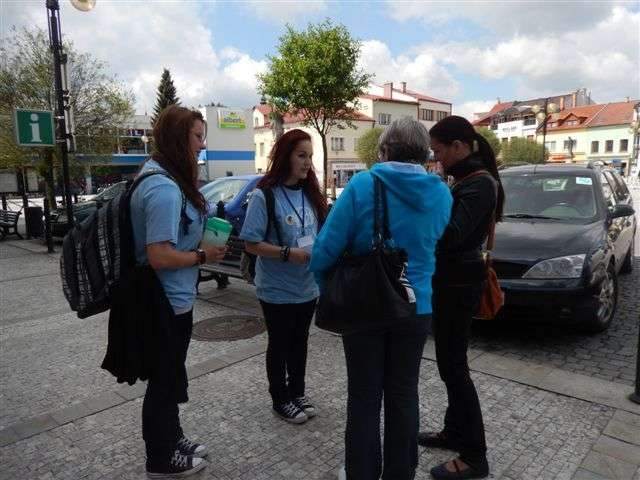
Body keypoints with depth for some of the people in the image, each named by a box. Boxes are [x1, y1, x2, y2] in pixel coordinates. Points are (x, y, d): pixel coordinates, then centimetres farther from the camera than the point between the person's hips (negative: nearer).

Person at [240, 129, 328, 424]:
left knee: (299, 342, 19)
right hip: (277, 289, -5)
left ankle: (297, 393, 38)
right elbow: (252, 244, -16)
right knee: (280, 344, 12)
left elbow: (321, 232, 12)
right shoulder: (264, 196, -15)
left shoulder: (310, 194, 3)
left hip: (308, 287, 6)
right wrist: (290, 253, -23)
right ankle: (280, 400, 30)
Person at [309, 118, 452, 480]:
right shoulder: (442, 194, -2)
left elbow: (326, 249, -15)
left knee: (365, 397, 12)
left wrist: (327, 287, 2)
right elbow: (433, 247, 10)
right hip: (415, 307, 3)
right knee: (403, 394, 17)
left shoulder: (361, 185, -14)